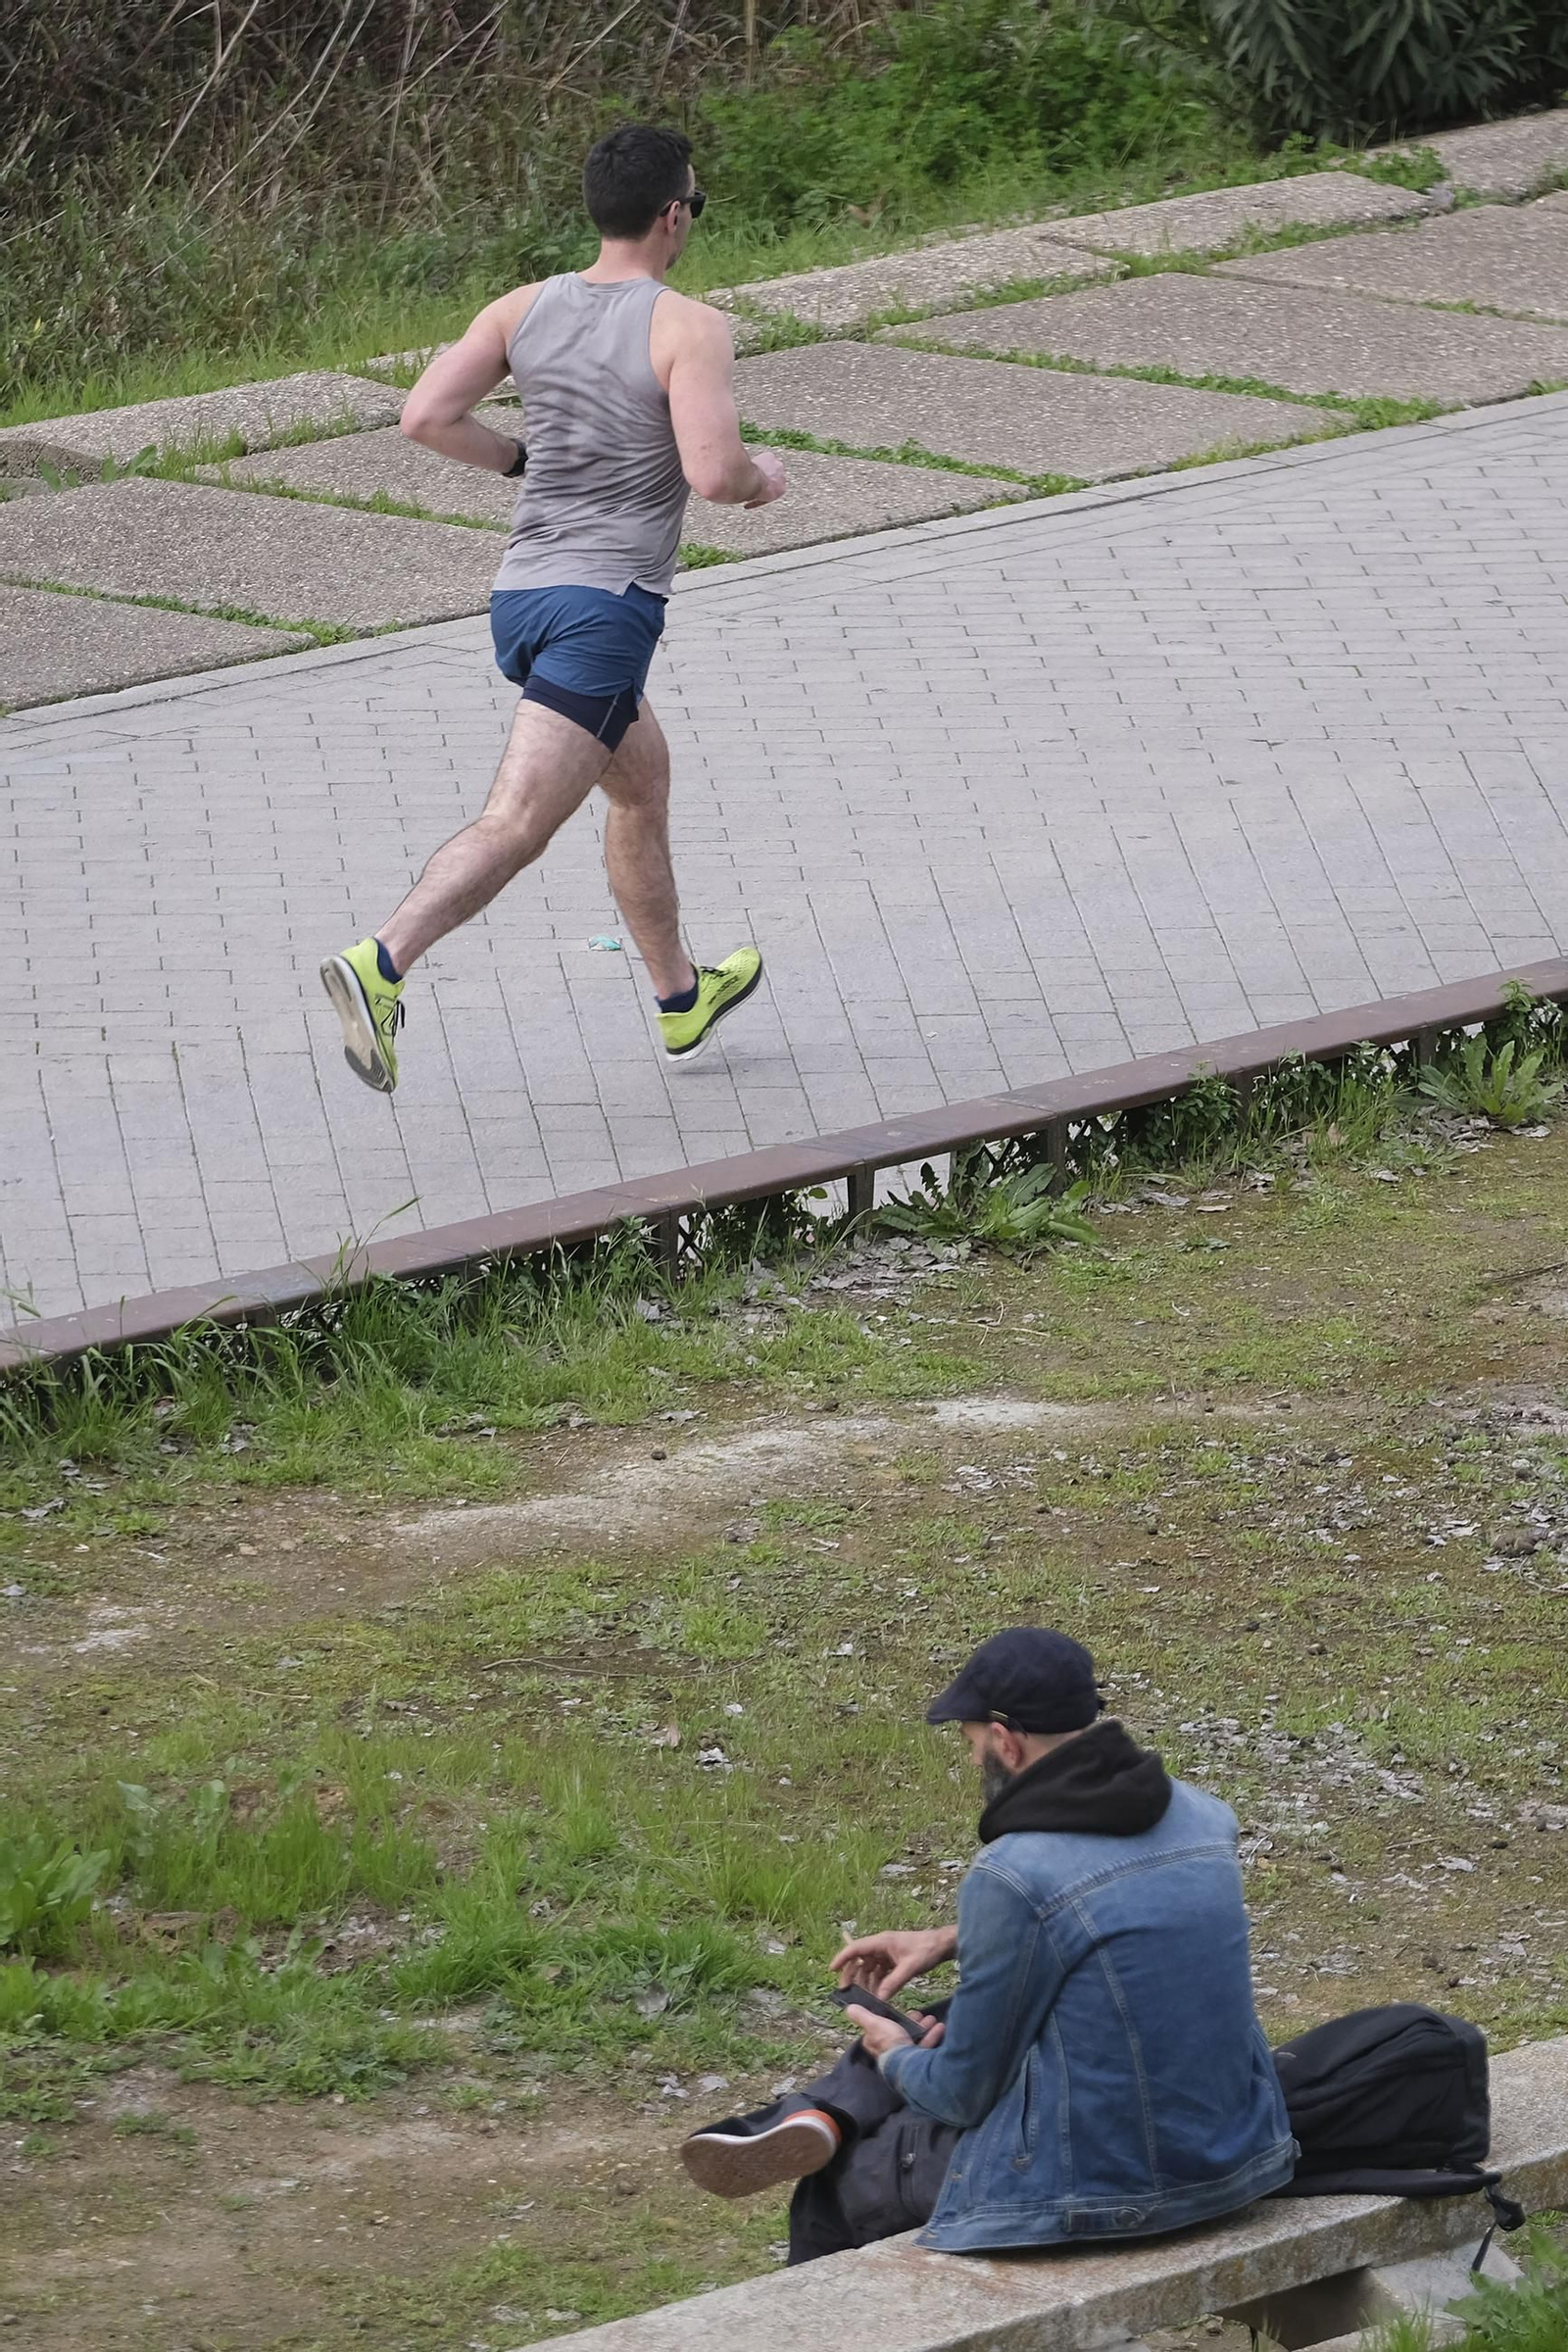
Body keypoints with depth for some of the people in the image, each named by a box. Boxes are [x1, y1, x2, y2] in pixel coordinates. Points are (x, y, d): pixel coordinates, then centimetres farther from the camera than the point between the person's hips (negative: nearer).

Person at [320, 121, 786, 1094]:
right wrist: (762, 477, 3)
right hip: (608, 605, -8)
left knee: (643, 782, 28)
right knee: (515, 825, -15)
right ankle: (381, 965, -34)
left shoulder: (524, 310, 6)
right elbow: (712, 472, -20)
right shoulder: (690, 329, -10)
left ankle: (683, 997, 40)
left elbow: (426, 417, -1)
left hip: (522, 596, 8)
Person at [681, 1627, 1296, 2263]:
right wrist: (951, 1941, 26)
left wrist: (895, 2060, 13)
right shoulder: (1203, 1815, 1)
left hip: (1107, 2188, -7)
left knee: (841, 2183, 18)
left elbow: (967, 2092, -10)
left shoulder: (1011, 1876, -21)